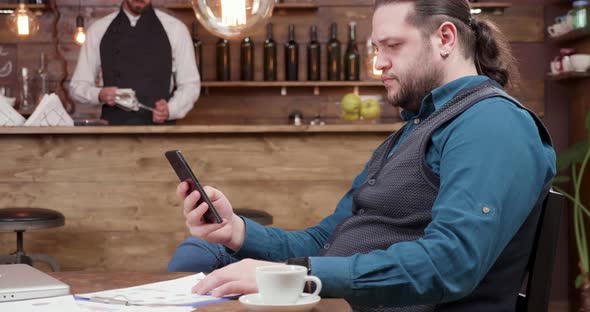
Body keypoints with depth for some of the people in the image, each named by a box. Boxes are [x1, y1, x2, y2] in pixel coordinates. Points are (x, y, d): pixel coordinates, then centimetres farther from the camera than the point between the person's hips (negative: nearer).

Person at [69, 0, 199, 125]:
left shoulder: (175, 28, 4)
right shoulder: (98, 30, 7)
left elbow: (190, 84, 7)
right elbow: (78, 85, 11)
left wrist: (170, 109, -12)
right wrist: (100, 95, -11)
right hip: (113, 127, 1)